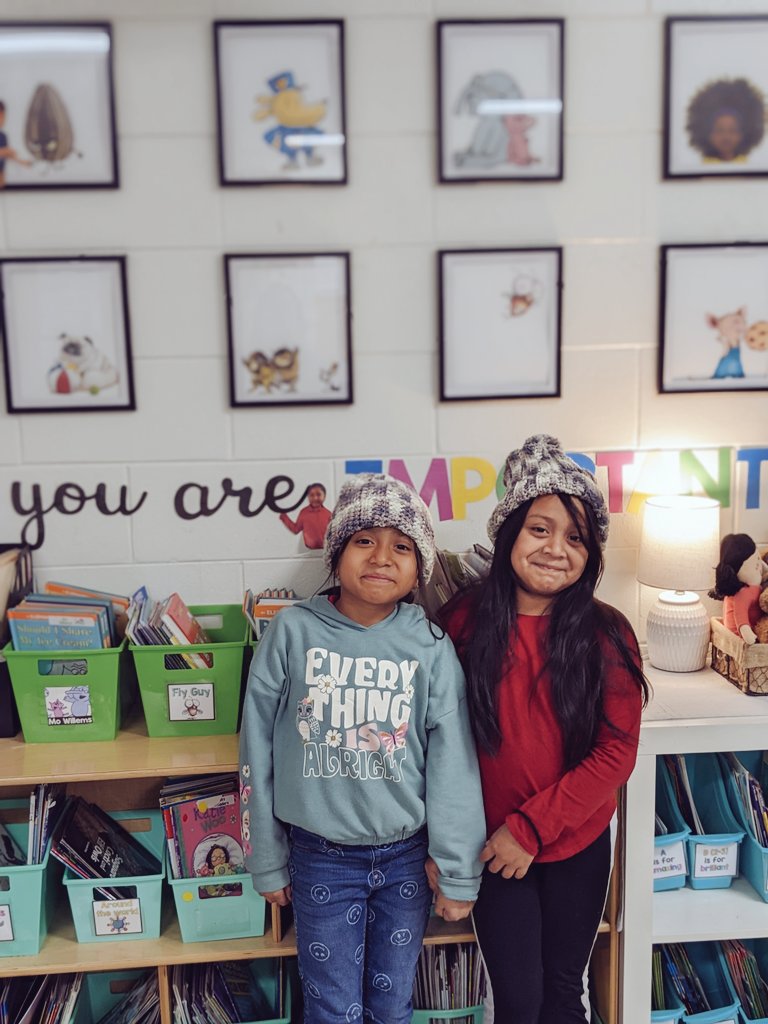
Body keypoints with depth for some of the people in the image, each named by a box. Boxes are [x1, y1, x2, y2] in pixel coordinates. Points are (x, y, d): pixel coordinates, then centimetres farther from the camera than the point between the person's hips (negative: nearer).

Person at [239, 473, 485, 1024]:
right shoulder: (293, 632, -9)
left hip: (406, 854, 1)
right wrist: (266, 861, 3)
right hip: (321, 858, -1)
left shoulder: (431, 646, -8)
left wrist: (459, 873, -2)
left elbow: (453, 763, -5)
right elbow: (258, 750, -2)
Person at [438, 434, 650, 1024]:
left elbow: (617, 753, -12)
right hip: (494, 847, -1)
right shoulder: (465, 621, -11)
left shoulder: (607, 635, -11)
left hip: (579, 846, 1)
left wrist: (531, 825, -16)